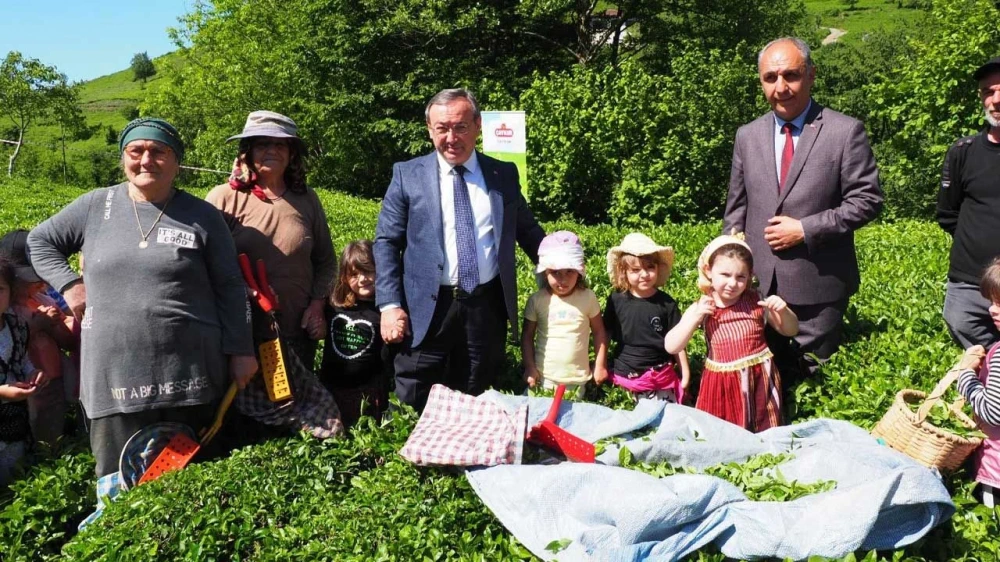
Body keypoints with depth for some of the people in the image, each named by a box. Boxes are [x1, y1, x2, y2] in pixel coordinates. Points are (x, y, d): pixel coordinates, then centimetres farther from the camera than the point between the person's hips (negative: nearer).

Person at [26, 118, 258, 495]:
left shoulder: (203, 217, 1)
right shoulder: (95, 207, 7)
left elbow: (229, 289, 3)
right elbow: (39, 242, 21)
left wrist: (240, 351, -1)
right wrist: (68, 284, 5)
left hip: (190, 372, -1)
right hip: (114, 373, 2)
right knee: (119, 481, 9)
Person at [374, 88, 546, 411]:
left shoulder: (504, 174, 7)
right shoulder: (408, 175, 1)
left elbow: (528, 230, 17)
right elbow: (386, 243, 0)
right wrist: (390, 305, -9)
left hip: (487, 307, 2)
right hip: (428, 309, -2)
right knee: (415, 412, 5)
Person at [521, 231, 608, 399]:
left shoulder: (587, 298, -8)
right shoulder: (537, 300, -8)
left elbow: (599, 332, 2)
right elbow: (527, 335, 1)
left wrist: (600, 365, 1)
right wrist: (529, 367, -3)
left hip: (577, 378, 0)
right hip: (544, 377, 0)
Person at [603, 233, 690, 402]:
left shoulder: (666, 303, -5)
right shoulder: (616, 300, -5)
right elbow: (605, 335, 4)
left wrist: (685, 373, 3)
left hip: (661, 378, 0)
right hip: (625, 377, 1)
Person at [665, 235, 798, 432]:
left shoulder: (756, 301, -2)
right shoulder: (701, 308, -6)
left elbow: (790, 331, 8)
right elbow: (671, 347, -13)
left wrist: (783, 311, -13)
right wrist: (695, 317, -24)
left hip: (760, 378, 1)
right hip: (723, 383, -1)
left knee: (764, 434, 13)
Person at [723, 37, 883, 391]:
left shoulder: (845, 131, -6)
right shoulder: (747, 136, 6)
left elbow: (867, 200, -7)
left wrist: (805, 229, -16)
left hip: (818, 285, -3)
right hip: (760, 284, 4)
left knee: (812, 377, 9)